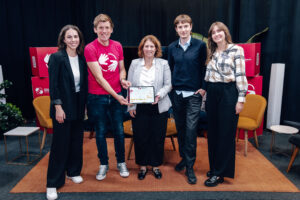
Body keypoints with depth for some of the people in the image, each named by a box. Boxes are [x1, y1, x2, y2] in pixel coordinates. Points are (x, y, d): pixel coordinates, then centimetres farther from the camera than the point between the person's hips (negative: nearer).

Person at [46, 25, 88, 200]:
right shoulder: (57, 57, -9)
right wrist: (58, 107, -17)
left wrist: (85, 104, 7)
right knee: (60, 143, 1)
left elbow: (84, 83, 9)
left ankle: (73, 171, 35)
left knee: (77, 140, 14)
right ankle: (53, 183, 15)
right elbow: (53, 85, -12)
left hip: (78, 106, 5)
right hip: (63, 106, -5)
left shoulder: (82, 58, 6)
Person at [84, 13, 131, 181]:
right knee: (101, 132, 10)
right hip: (97, 97, -3)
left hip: (116, 96, 3)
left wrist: (122, 79, -6)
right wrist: (115, 95, -16)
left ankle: (121, 163, 29)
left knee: (119, 131, 9)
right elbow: (99, 77, -13)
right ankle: (104, 164, 28)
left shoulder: (118, 46, 5)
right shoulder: (90, 49, -9)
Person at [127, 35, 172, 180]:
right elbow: (129, 86, 6)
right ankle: (142, 166, 25)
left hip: (158, 107, 0)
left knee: (158, 137, 7)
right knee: (140, 137, 6)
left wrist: (159, 95, -17)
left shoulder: (163, 64, 4)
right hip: (139, 107, 1)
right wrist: (131, 106, 0)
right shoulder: (134, 64, 7)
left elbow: (168, 85, 2)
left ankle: (156, 165, 26)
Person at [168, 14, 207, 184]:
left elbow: (204, 67, 1)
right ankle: (184, 158, 29)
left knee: (191, 129, -6)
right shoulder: (172, 47, 8)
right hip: (177, 93, 4)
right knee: (180, 128, 12)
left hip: (194, 93, -3)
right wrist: (170, 86, 7)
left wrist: (203, 87, -5)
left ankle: (190, 167, 6)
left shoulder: (200, 45, -1)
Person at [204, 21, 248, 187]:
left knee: (226, 133, 0)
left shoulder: (236, 50, -3)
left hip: (228, 93, -6)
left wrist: (241, 99, -12)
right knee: (213, 132, 11)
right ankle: (214, 166, 26)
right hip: (212, 93, 6)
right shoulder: (211, 52, 13)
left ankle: (219, 173, 9)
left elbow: (241, 76, -8)